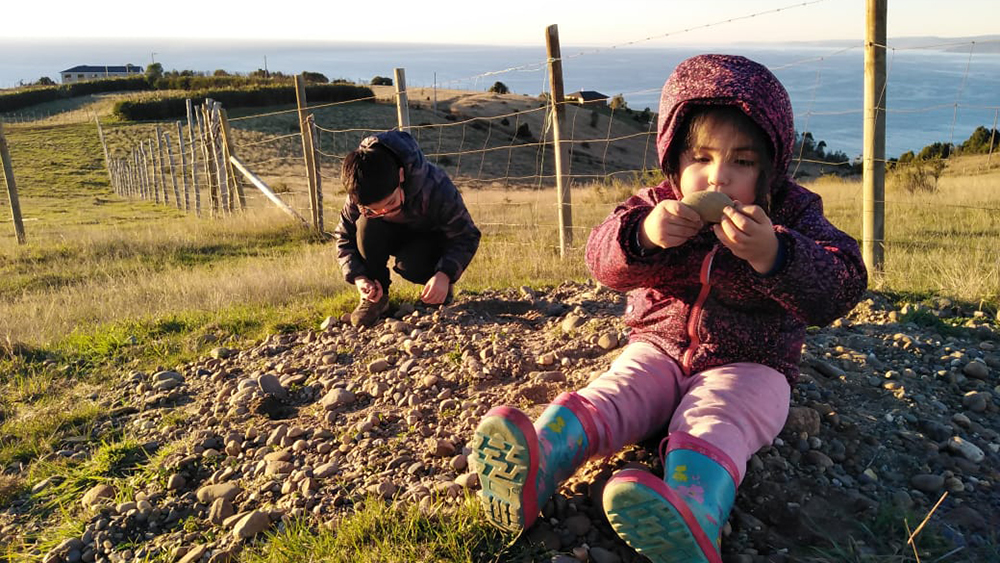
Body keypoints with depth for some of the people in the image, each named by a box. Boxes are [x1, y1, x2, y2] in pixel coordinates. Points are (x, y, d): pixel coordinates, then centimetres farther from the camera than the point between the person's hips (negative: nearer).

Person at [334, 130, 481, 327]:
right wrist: (358, 277, -31)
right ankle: (375, 296, -13)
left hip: (432, 239, -3)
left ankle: (440, 288, 0)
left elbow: (467, 237, -28)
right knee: (367, 226, -30)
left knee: (411, 264, -35)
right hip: (394, 236, 3)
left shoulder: (437, 188, -36)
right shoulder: (359, 197, -27)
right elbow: (345, 238, -13)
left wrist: (445, 275, -44)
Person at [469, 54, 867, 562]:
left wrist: (771, 254, -39)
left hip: (748, 364, -3)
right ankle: (535, 463, -52)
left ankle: (693, 515, -65)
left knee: (713, 423, -35)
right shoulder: (657, 204, 2)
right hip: (660, 348, 3)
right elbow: (603, 257, -10)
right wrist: (642, 234, -36)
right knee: (612, 396, -26)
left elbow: (842, 287, -17)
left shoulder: (794, 213, -4)